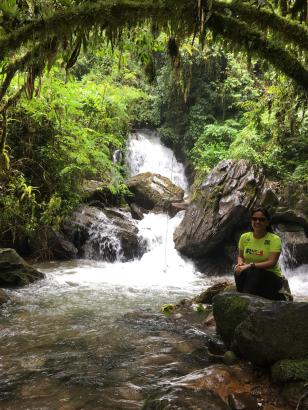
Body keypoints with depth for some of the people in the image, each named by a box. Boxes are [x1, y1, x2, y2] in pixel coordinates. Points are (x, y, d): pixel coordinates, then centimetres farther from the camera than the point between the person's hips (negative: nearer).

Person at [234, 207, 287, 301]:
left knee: (254, 272, -35)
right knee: (239, 271, -29)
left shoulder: (274, 239, -12)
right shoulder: (244, 237, 1)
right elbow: (240, 256, 13)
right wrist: (240, 262, -11)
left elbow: (272, 263, -21)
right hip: (250, 277, 4)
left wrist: (250, 265, -31)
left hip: (271, 277, -3)